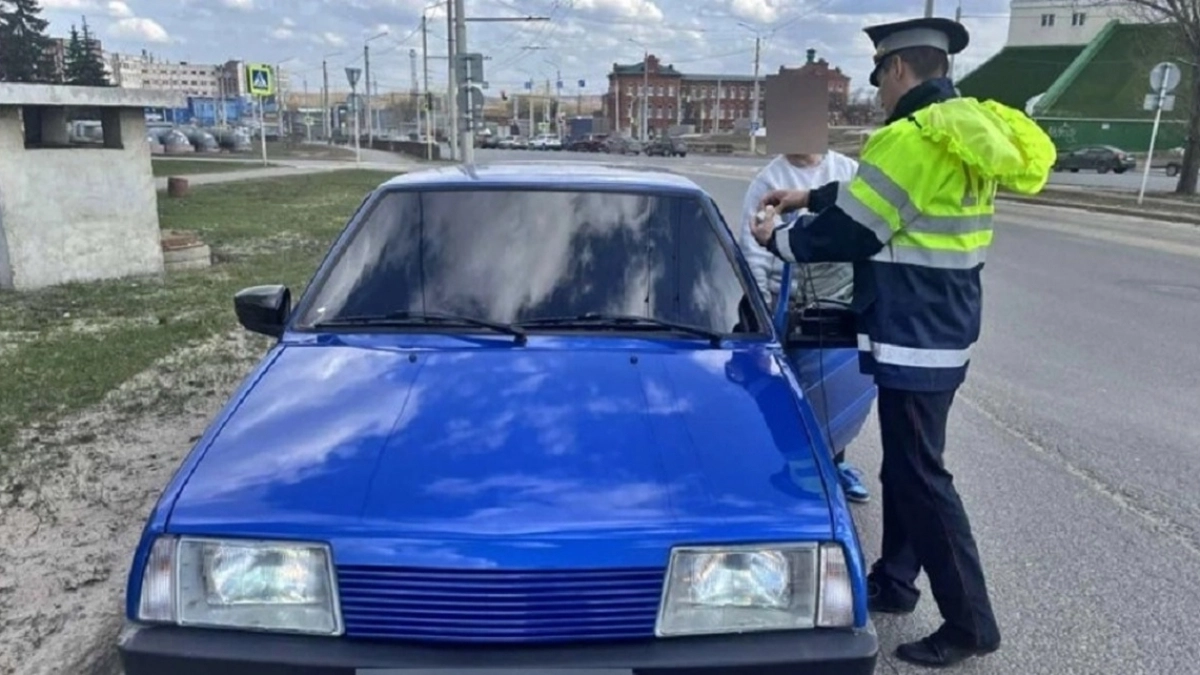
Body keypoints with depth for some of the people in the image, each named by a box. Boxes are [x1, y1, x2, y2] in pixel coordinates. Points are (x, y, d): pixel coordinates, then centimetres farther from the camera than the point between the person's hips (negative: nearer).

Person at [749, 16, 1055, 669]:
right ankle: (893, 580, 33)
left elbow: (849, 233, -15)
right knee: (904, 464, 19)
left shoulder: (910, 139, -20)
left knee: (921, 476, -1)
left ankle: (970, 622, 10)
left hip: (912, 337, -10)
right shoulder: (971, 132, 12)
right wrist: (811, 197, 23)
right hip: (945, 329, 10)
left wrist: (778, 239, 2)